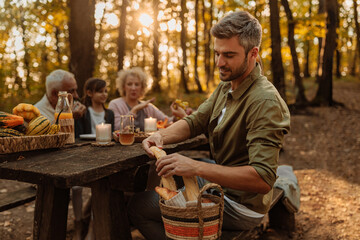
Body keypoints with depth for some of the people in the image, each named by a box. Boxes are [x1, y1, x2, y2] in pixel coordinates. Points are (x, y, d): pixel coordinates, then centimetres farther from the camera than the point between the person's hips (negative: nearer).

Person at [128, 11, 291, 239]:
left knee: (138, 206, -9)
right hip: (220, 178, 9)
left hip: (240, 203, -9)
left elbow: (262, 179, -34)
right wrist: (162, 136, -17)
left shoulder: (265, 102, -28)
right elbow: (195, 122, 5)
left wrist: (195, 167, -39)